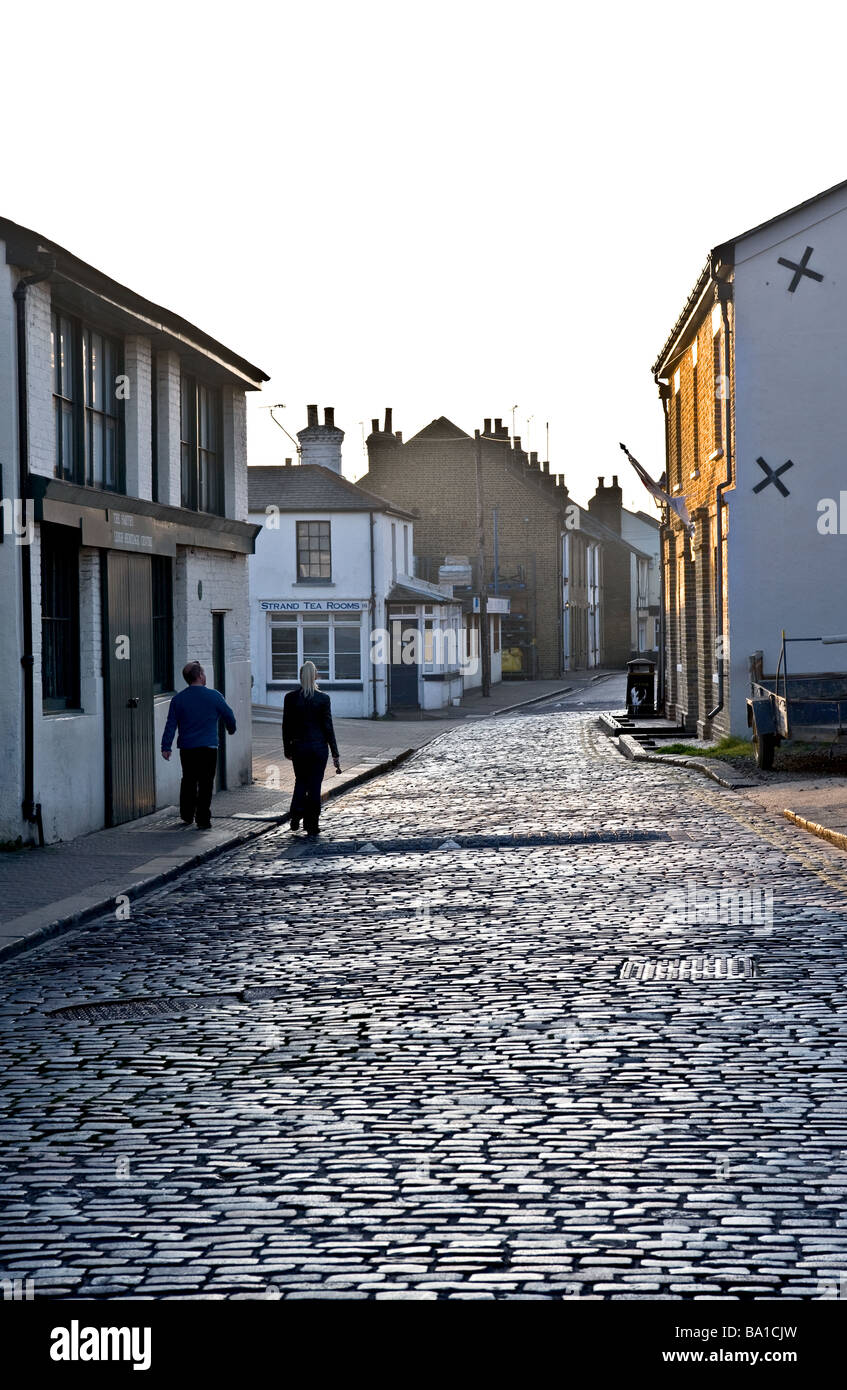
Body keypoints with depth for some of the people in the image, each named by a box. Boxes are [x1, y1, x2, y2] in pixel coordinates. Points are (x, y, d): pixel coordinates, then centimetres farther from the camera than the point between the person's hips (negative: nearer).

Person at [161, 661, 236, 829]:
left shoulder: (178, 699, 2)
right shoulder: (214, 696, -4)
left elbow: (171, 725, -1)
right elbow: (229, 716, 7)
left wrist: (166, 747, 0)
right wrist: (231, 729, 28)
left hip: (186, 748, 3)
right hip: (208, 747, -3)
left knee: (188, 782, 17)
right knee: (205, 784, -1)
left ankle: (187, 815, 24)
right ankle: (203, 820, -4)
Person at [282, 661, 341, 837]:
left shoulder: (290, 698, -5)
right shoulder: (323, 698, -8)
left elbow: (286, 725, 0)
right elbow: (328, 727, -7)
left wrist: (287, 748, 13)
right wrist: (335, 754, -2)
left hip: (299, 746, 1)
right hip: (319, 746, -1)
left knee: (301, 781, 20)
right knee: (315, 784, 7)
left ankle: (296, 813, -2)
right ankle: (312, 825, 8)